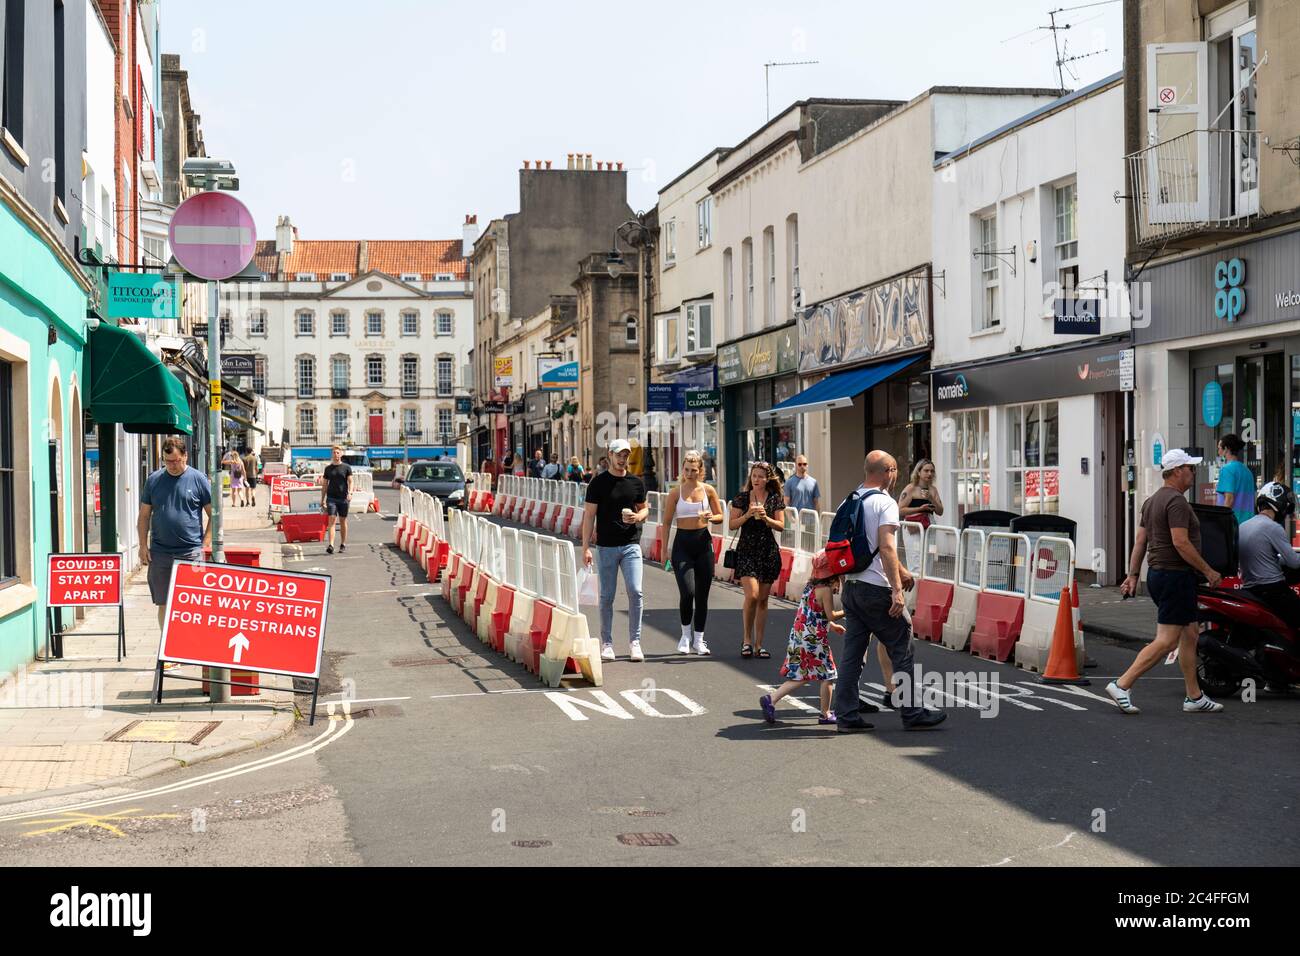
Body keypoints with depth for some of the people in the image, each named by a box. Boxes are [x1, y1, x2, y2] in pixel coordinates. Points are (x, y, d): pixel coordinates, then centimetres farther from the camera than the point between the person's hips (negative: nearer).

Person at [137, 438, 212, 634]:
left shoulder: (199, 479, 1)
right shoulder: (153, 480, 9)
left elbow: (213, 515, 3)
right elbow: (144, 516, 14)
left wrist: (205, 546, -4)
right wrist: (143, 546, 5)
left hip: (191, 552, -3)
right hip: (160, 552, 3)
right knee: (164, 604, 7)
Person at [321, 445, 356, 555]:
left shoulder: (346, 467, 5)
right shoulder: (328, 468, 10)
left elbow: (351, 481, -1)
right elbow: (324, 485, 14)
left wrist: (350, 492, -19)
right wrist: (322, 499, 11)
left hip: (343, 498, 0)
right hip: (331, 497, 0)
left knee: (343, 521, 8)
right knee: (332, 520, -11)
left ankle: (343, 544, 18)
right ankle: (331, 545, -20)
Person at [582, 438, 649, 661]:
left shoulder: (636, 482, 8)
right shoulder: (599, 482, -1)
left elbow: (644, 508, 19)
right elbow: (589, 515, -1)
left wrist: (638, 517, -6)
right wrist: (585, 547, -7)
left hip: (631, 545, 2)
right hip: (606, 547, -2)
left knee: (635, 592, -9)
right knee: (606, 596, 3)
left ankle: (634, 642, -1)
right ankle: (606, 643, 13)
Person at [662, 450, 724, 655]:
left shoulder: (708, 490, 4)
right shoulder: (676, 493, 0)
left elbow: (720, 516, 11)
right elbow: (667, 522, 3)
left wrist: (710, 517, -12)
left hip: (703, 542, 2)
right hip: (682, 543, -2)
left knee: (702, 594, 5)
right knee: (687, 592, -14)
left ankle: (699, 639, 16)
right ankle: (686, 634, 8)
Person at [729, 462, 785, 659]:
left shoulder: (775, 499, 4)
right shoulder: (741, 498, 2)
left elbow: (780, 526, 1)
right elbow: (732, 525, 1)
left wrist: (765, 518, -15)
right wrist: (747, 515, -14)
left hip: (768, 552, 2)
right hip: (746, 551, -2)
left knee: (763, 600, 5)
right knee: (752, 595, -16)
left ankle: (758, 644, 13)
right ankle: (746, 639, 1)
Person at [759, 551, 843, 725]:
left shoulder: (810, 585, 12)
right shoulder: (825, 589, -14)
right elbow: (831, 615, -16)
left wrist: (832, 626, 27)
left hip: (799, 635, 8)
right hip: (815, 639, -8)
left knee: (800, 676, 13)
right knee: (827, 675, 8)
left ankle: (771, 699, 1)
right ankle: (826, 714, 16)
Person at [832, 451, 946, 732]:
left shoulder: (848, 503, 13)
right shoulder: (885, 503, -11)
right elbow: (886, 548, -20)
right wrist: (897, 589, -22)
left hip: (851, 587, 7)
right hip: (877, 588, -7)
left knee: (852, 653, 8)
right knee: (902, 651, 3)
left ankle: (846, 716, 7)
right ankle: (912, 713, 7)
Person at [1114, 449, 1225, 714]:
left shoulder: (1152, 501, 15)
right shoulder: (1176, 501, -15)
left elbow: (1140, 541, 15)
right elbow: (1181, 543, -21)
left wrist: (1133, 575, 15)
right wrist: (1208, 571, -14)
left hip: (1157, 573, 11)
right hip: (1175, 575, -11)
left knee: (1189, 636, 14)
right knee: (1166, 641, -10)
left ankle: (1194, 697, 17)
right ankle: (1122, 685, -12)